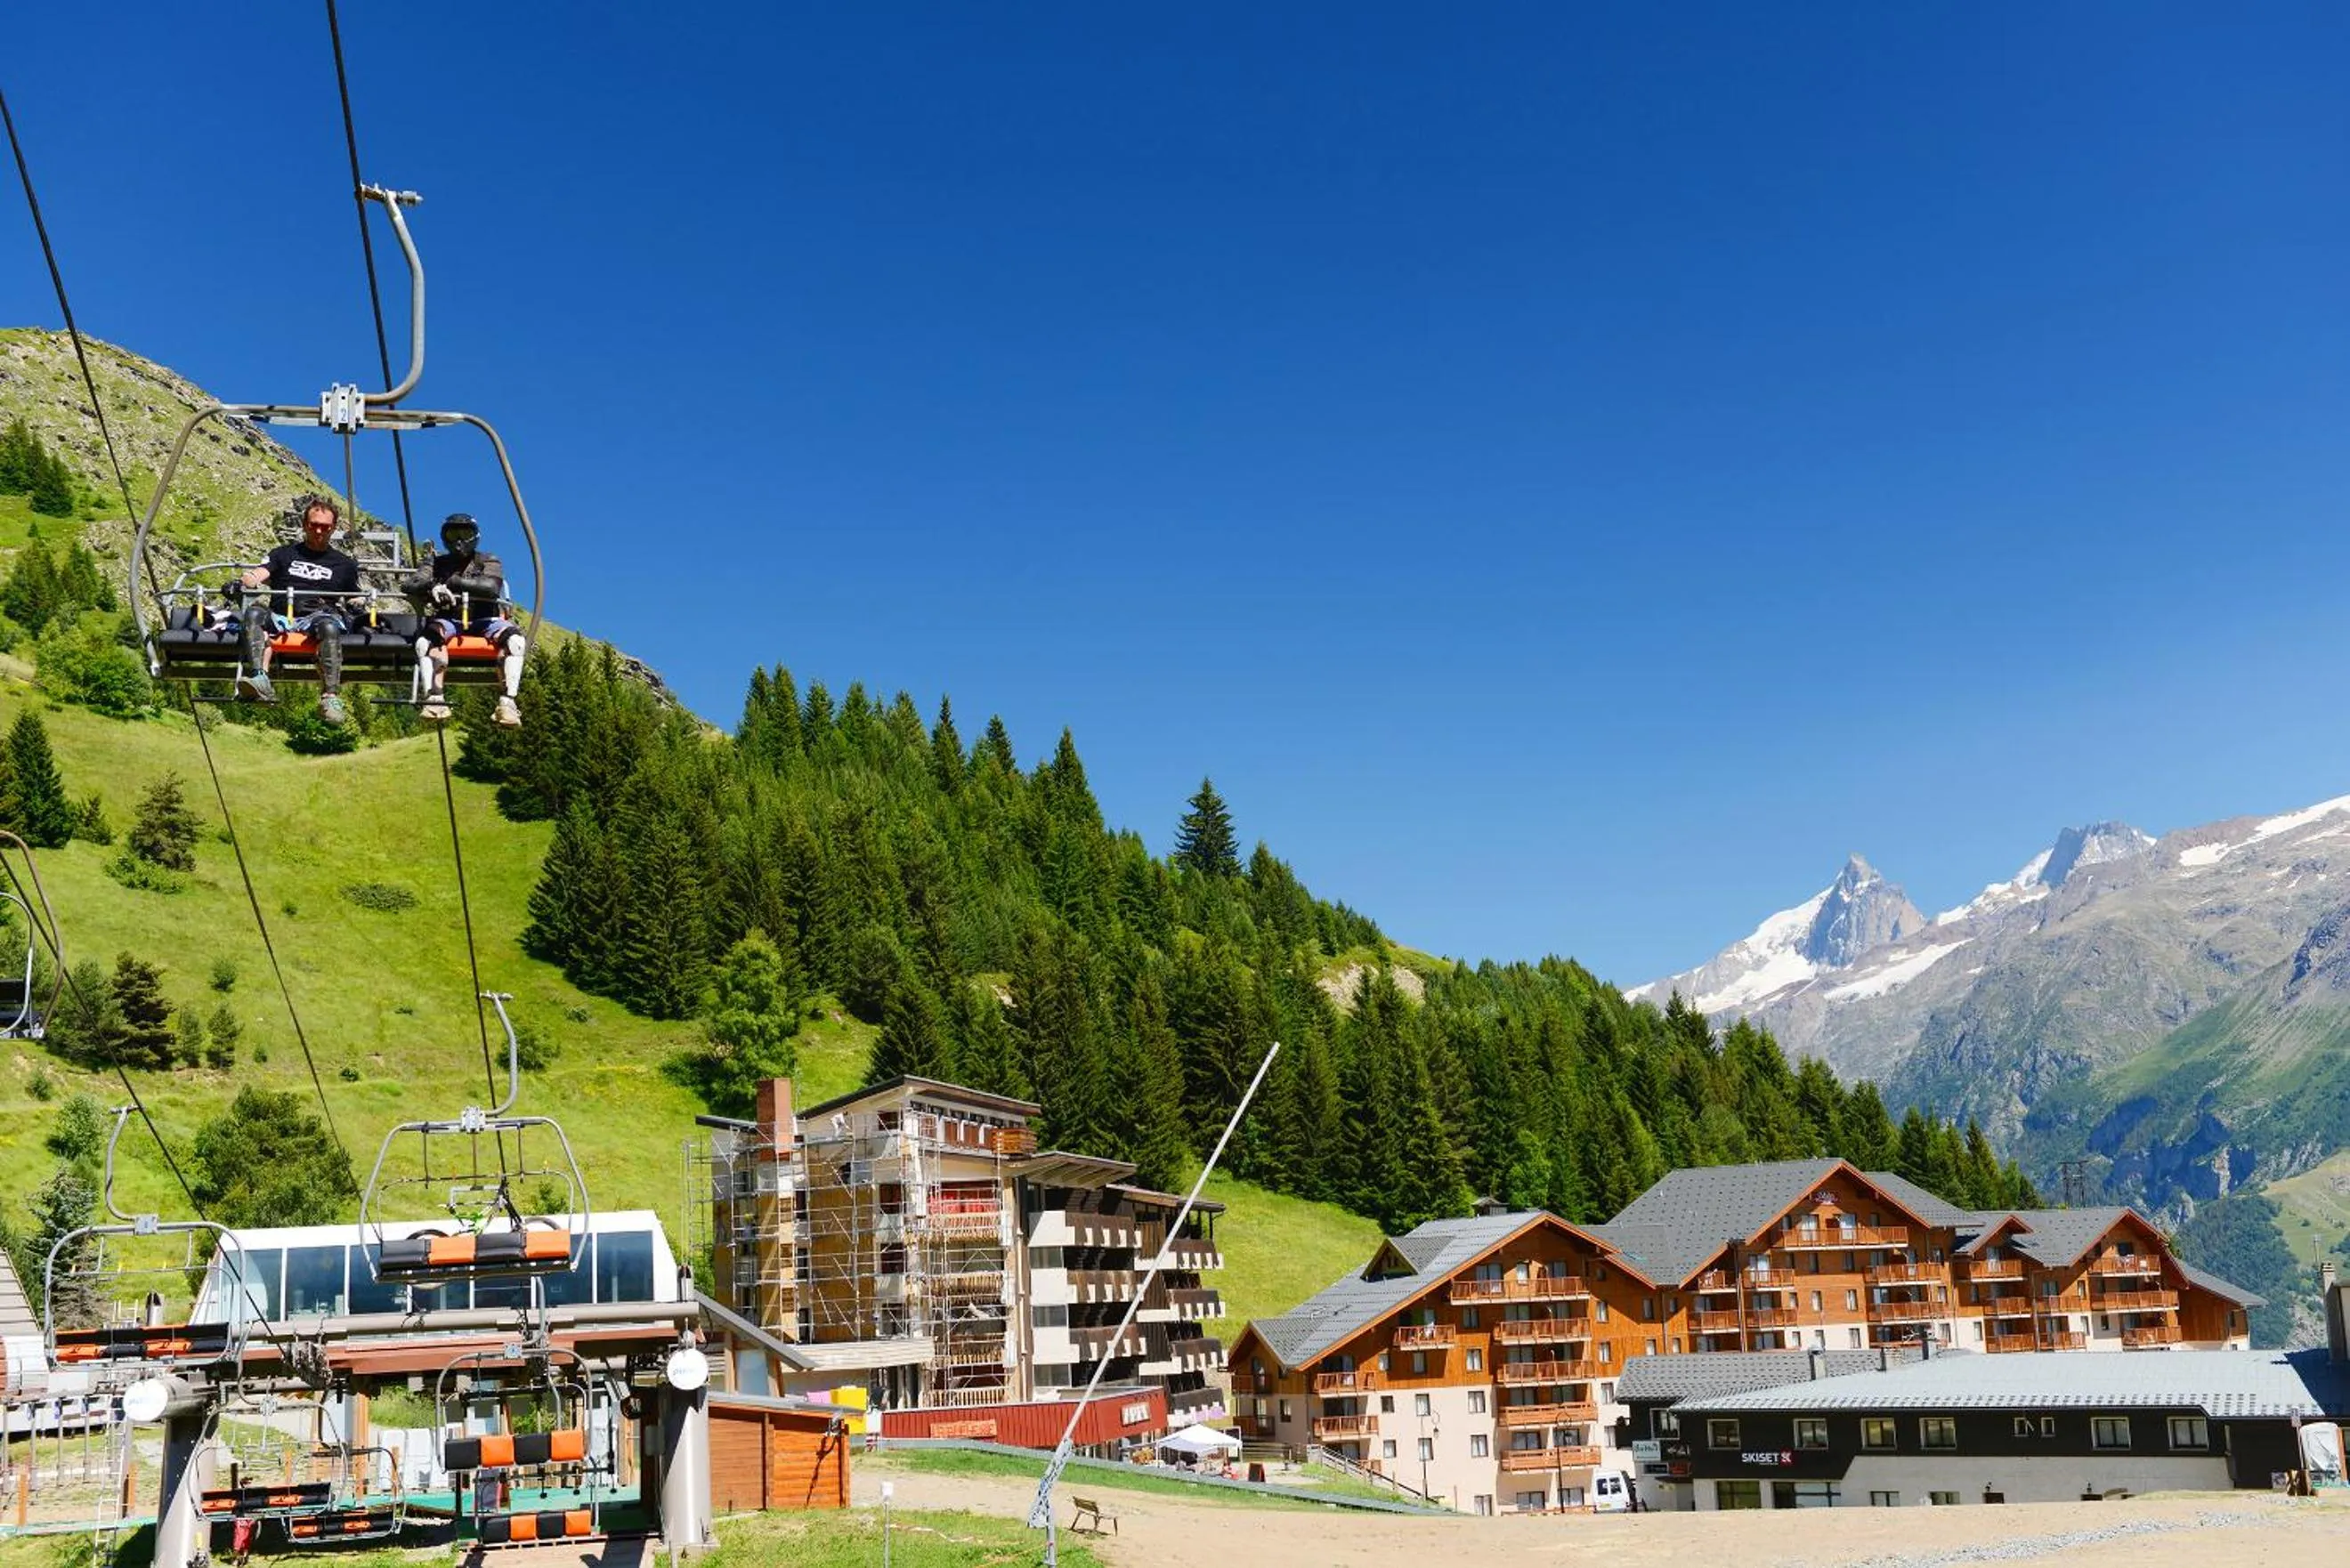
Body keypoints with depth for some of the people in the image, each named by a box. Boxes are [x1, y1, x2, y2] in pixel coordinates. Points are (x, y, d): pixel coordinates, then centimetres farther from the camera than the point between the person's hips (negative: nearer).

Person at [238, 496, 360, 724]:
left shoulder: (345, 564, 27)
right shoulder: (284, 554, 28)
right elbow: (258, 575, 12)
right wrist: (245, 581, -12)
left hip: (319, 617, -2)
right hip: (281, 618, 2)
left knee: (329, 626, -39)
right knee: (254, 614, -32)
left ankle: (331, 697, -51)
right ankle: (260, 681, -51)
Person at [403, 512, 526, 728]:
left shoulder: (487, 562, 13)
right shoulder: (437, 564, 19)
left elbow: (491, 587, -9)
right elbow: (409, 585, 2)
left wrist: (451, 583, -12)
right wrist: (432, 588, -21)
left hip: (483, 621, -1)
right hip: (448, 621, 1)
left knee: (514, 637, -32)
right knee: (429, 633, -35)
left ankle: (508, 701, -40)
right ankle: (435, 698, -48)